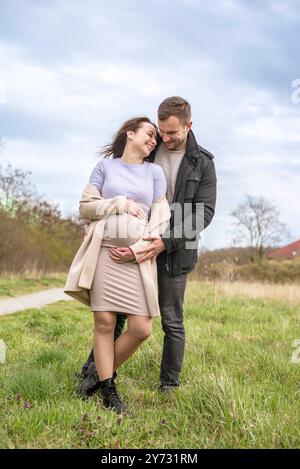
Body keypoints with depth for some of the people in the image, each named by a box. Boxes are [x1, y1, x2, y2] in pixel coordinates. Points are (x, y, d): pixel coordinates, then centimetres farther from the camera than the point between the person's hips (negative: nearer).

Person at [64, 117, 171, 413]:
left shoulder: (154, 172, 14)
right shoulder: (105, 166, 12)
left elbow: (160, 218, 7)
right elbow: (85, 207, 6)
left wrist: (138, 249, -6)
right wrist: (122, 204, -5)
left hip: (138, 256, 2)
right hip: (104, 252, -1)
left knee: (141, 328, -6)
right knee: (104, 323, -3)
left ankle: (104, 372, 18)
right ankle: (108, 391, 10)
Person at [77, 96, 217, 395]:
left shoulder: (202, 163, 0)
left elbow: (204, 212, -8)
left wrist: (166, 242, -21)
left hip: (174, 251, -2)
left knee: (172, 321, 6)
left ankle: (169, 386, 18)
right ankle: (95, 371, 19)